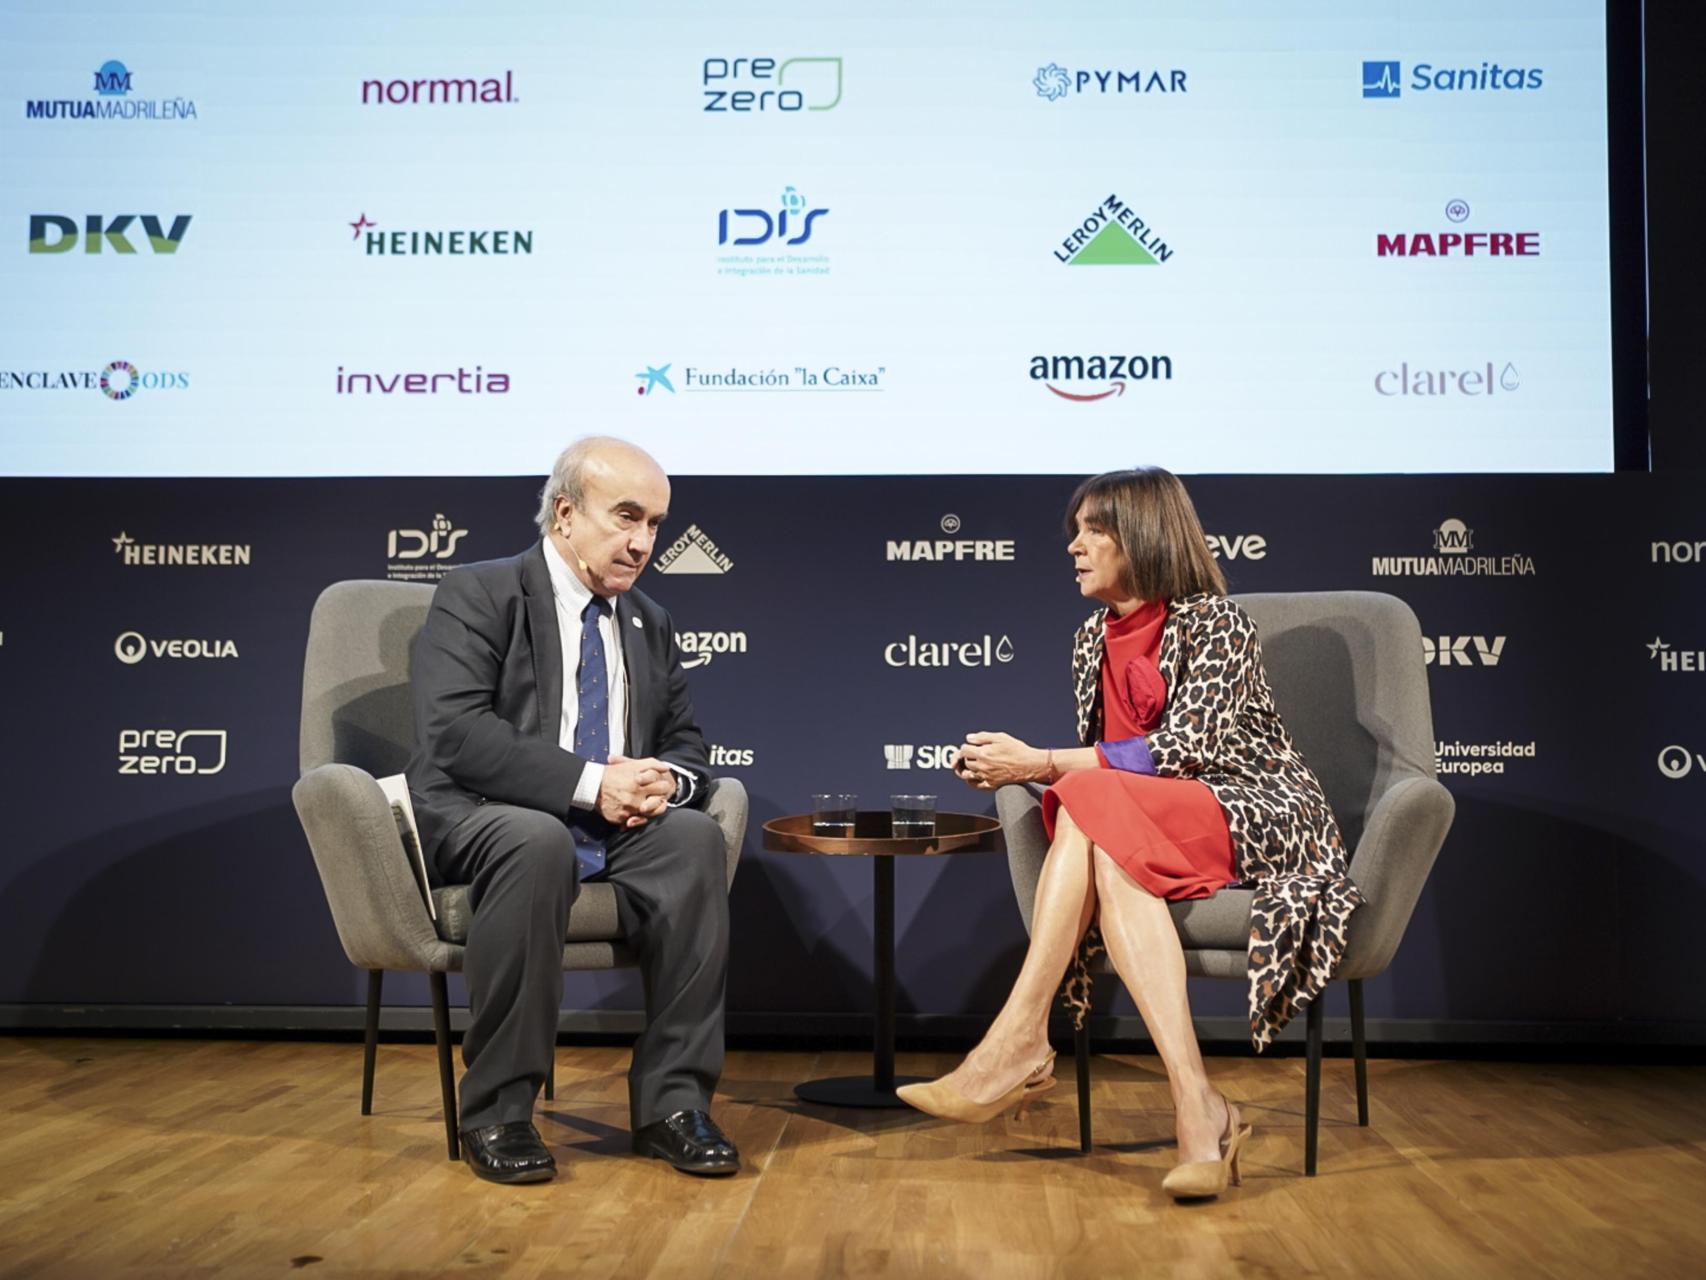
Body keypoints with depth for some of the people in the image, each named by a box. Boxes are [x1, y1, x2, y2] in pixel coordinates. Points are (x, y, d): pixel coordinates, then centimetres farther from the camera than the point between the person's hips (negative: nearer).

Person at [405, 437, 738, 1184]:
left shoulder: (652, 625, 17)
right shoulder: (477, 596, -3)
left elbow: (686, 743, 17)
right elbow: (455, 731, -17)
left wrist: (667, 779, -10)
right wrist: (590, 782, -25)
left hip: (616, 827, 5)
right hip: (487, 822, -5)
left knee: (696, 836, -26)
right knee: (538, 843, -38)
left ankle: (672, 1102, -20)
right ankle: (495, 1111, -22)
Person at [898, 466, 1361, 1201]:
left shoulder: (1213, 620, -7)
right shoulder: (1094, 639, 13)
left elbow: (1185, 748, -19)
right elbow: (1099, 762, 14)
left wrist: (1039, 765, -20)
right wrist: (1015, 763, -6)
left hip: (1265, 816, -5)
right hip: (1138, 829, 5)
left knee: (1097, 812, -32)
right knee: (1108, 857, -32)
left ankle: (1018, 1044, -32)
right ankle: (1197, 1113, -40)